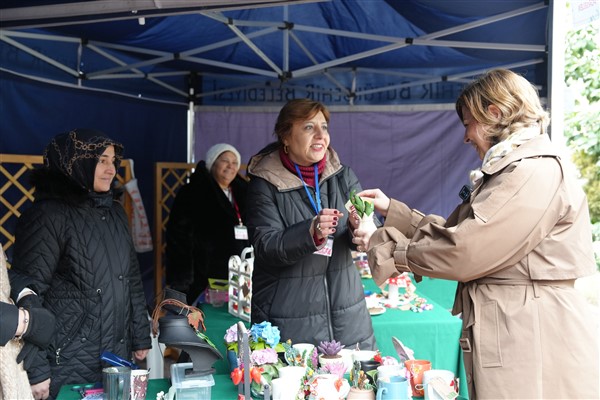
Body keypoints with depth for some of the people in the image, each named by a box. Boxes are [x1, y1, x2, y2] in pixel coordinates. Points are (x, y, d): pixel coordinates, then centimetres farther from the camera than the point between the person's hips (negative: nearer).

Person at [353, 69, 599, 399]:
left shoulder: (536, 174, -18)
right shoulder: (508, 172, 15)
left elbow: (461, 251, -21)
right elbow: (456, 231, 14)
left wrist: (381, 244, -11)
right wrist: (392, 210, 11)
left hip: (534, 342, -9)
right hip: (507, 333, 9)